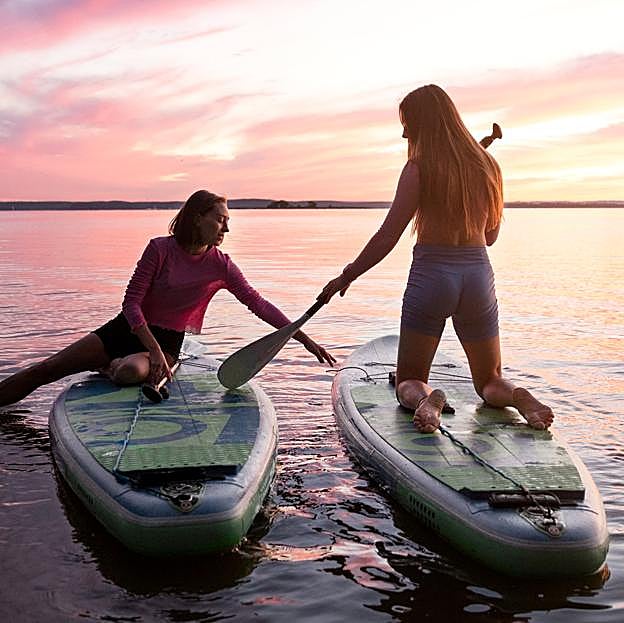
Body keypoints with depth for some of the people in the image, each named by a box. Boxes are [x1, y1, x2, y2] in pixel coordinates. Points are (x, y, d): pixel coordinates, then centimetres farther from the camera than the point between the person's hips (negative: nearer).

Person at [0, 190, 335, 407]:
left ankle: (111, 365, -1)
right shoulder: (160, 249, -13)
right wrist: (153, 348, -28)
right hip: (129, 328, 0)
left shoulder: (220, 266, -7)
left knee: (131, 371, -32)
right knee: (47, 369, -8)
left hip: (169, 341, 0)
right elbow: (131, 303, -14)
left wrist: (305, 339, -14)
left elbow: (257, 303, -8)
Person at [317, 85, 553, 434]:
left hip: (430, 276, -4)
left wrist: (346, 277, 2)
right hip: (479, 276, 4)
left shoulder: (419, 168, -9)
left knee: (408, 381, 11)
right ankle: (516, 396, -15)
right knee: (490, 381, 20)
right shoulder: (487, 166, 5)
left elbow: (387, 238, -9)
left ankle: (424, 400, -25)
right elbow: (491, 236, 14)